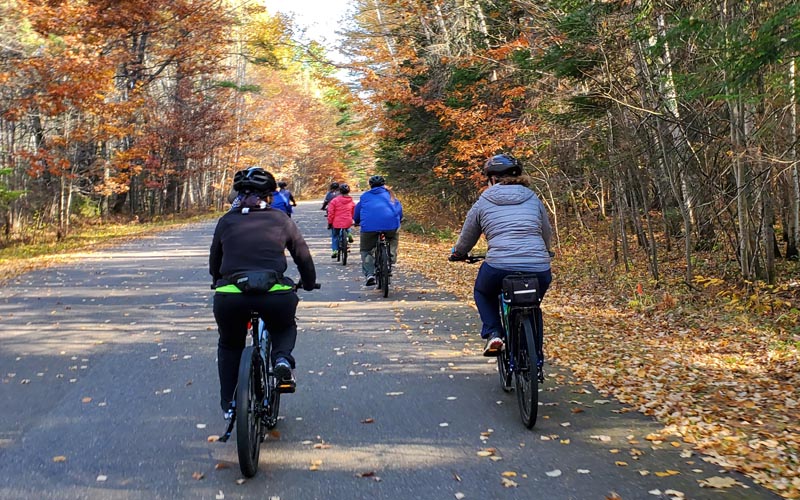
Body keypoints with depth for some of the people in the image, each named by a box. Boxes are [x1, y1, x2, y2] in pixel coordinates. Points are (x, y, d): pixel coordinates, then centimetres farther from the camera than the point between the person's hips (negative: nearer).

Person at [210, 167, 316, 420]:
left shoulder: (226, 221, 16)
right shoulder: (281, 220, 13)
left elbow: (214, 261, 26)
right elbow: (303, 256, 19)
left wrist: (218, 283, 46)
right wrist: (309, 283, 37)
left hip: (230, 295, 1)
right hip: (275, 294, -1)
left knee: (229, 345, 29)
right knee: (285, 328, 31)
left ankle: (228, 404, 28)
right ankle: (282, 358, 0)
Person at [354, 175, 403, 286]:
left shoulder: (365, 196, 25)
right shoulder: (389, 194, 25)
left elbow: (357, 212, 30)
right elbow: (399, 208, 23)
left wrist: (357, 222, 48)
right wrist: (398, 220, 39)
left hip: (369, 226, -1)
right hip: (390, 225, 1)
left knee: (366, 250, 14)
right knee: (393, 238, 34)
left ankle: (369, 274, -4)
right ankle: (391, 259, 16)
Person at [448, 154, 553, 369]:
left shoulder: (482, 204, 11)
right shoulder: (533, 199, 16)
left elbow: (466, 240, 20)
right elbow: (547, 234, 26)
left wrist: (457, 254, 42)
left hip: (499, 268, -2)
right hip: (539, 271, 3)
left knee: (482, 292, 32)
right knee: (532, 307, 32)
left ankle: (493, 333, 12)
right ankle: (536, 361, 30)